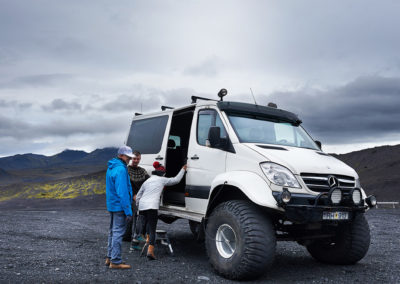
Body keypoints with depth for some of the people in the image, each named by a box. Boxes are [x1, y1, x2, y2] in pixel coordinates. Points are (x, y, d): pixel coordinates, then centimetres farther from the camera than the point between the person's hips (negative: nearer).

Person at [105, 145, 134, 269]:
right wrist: (128, 211, -22)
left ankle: (110, 258, 27)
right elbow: (122, 192, -24)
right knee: (118, 232, -4)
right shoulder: (120, 169, -19)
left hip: (112, 205, 10)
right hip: (119, 206, -10)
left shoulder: (111, 167, 14)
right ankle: (115, 261, 1)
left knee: (113, 231, 18)